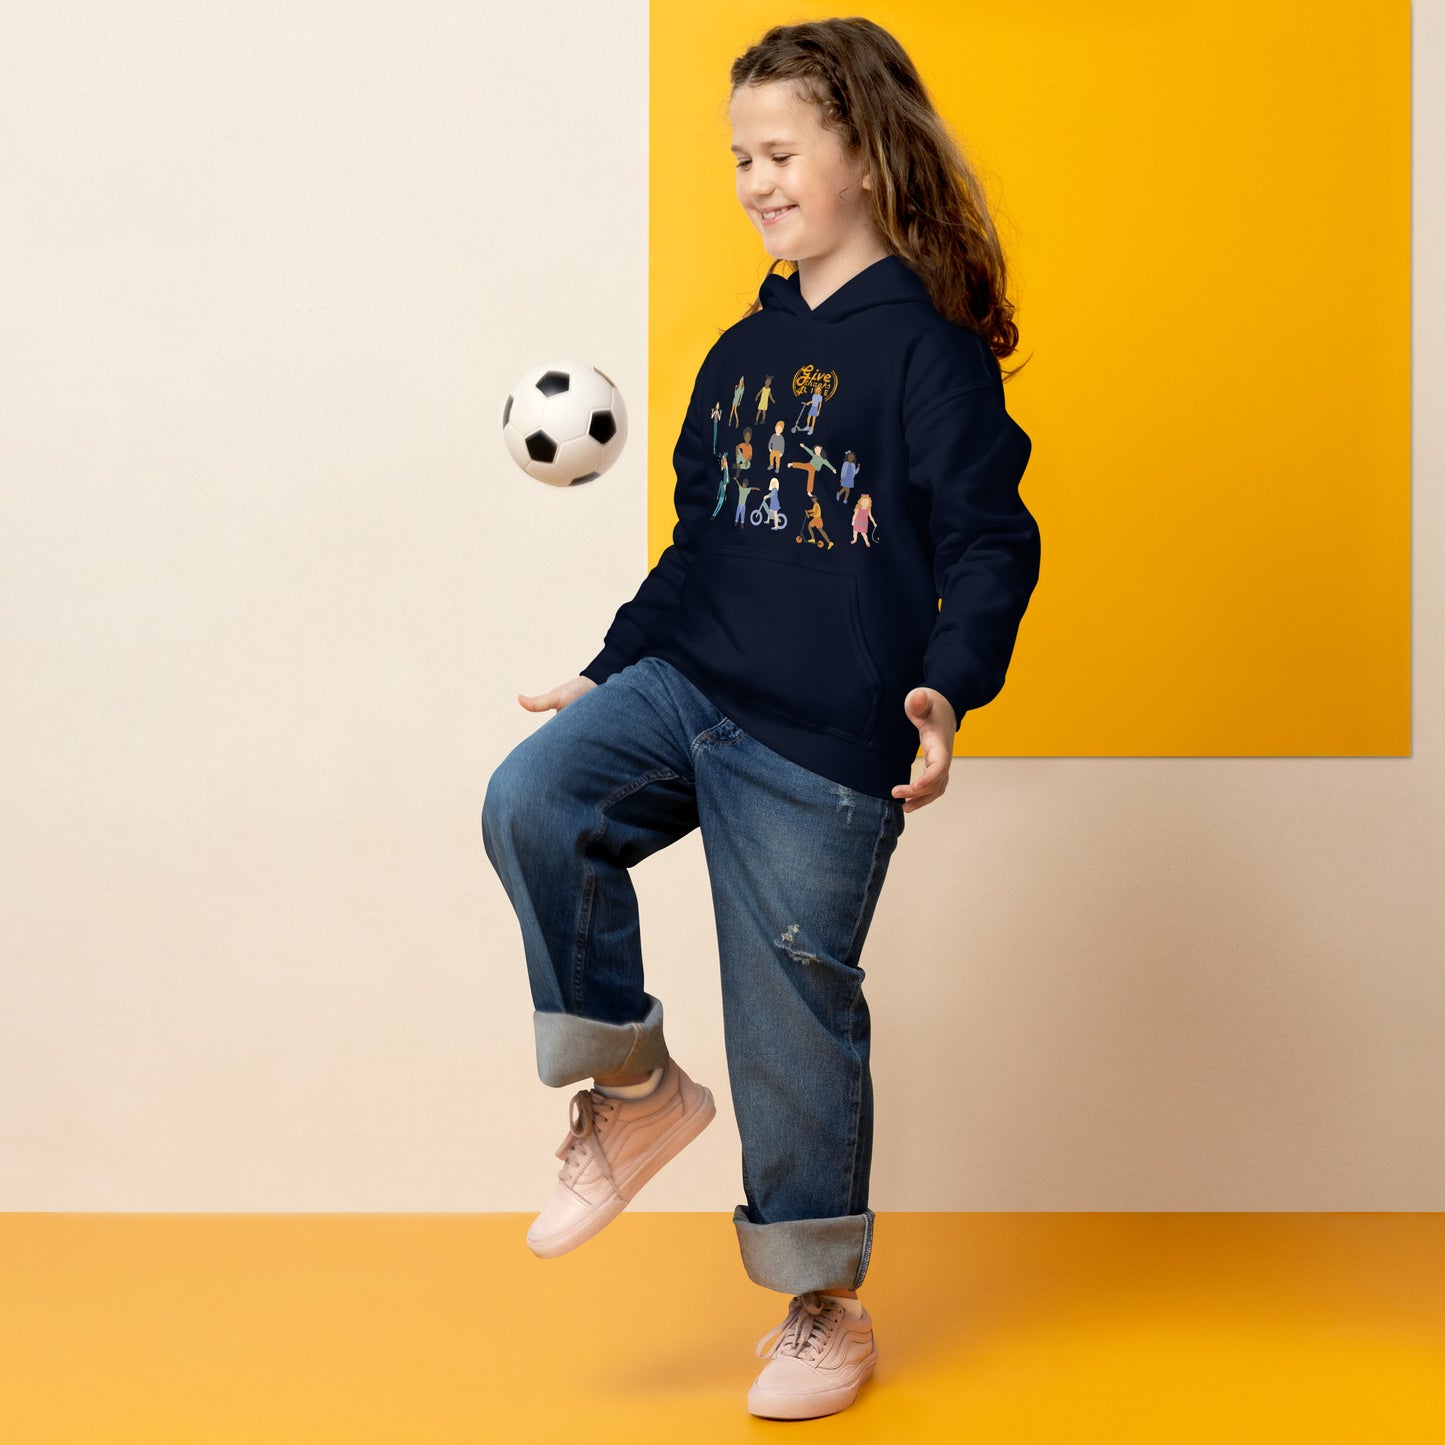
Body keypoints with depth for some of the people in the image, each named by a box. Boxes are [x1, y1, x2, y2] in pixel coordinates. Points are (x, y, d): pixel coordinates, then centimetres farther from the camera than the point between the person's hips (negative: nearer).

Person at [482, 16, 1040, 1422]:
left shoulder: (928, 345, -7)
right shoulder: (741, 353, 14)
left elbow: (990, 540, -13)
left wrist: (950, 686, -28)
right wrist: (608, 675, 22)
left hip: (823, 745, -6)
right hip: (684, 687, 6)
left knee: (795, 1024, 1)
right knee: (531, 802, -20)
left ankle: (827, 1313, 21)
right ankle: (634, 1086, -1)